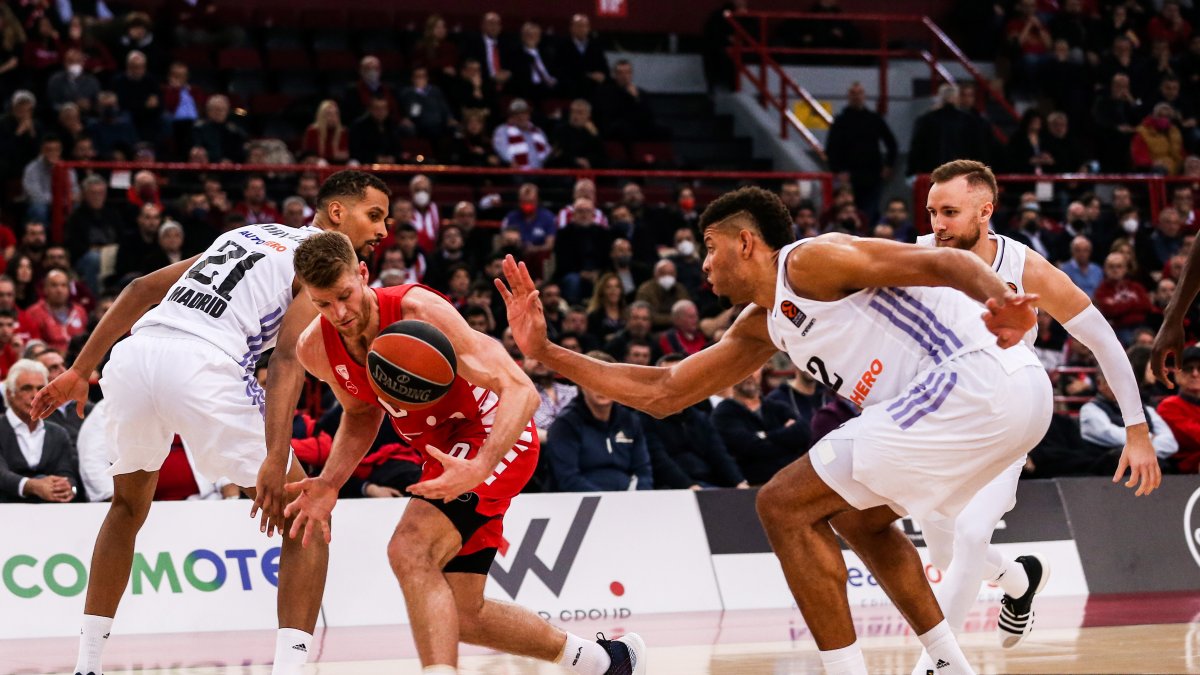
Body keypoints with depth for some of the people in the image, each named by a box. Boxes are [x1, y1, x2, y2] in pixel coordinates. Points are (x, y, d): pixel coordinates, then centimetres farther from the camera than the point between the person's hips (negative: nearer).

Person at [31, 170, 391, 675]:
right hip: (201, 365, -7)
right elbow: (288, 361, -6)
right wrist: (274, 462, -15)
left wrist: (79, 372, 28)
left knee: (128, 508, 32)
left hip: (134, 353, 7)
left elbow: (143, 288, 27)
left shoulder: (246, 236, 32)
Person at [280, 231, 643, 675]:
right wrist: (329, 483, -6)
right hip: (445, 451, 8)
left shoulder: (419, 311, -29)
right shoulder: (316, 350, -10)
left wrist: (478, 468, -46)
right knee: (461, 616, 11)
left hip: (496, 439, -8)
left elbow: (521, 391, -31)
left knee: (410, 550, -31)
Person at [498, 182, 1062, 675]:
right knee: (856, 517, 31)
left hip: (976, 384, -10)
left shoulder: (810, 261, -3)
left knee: (785, 506, -4)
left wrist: (1000, 299, -33)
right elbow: (661, 394, 27)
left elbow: (942, 262, -13)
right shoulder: (760, 328, 24)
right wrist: (545, 351, 23)